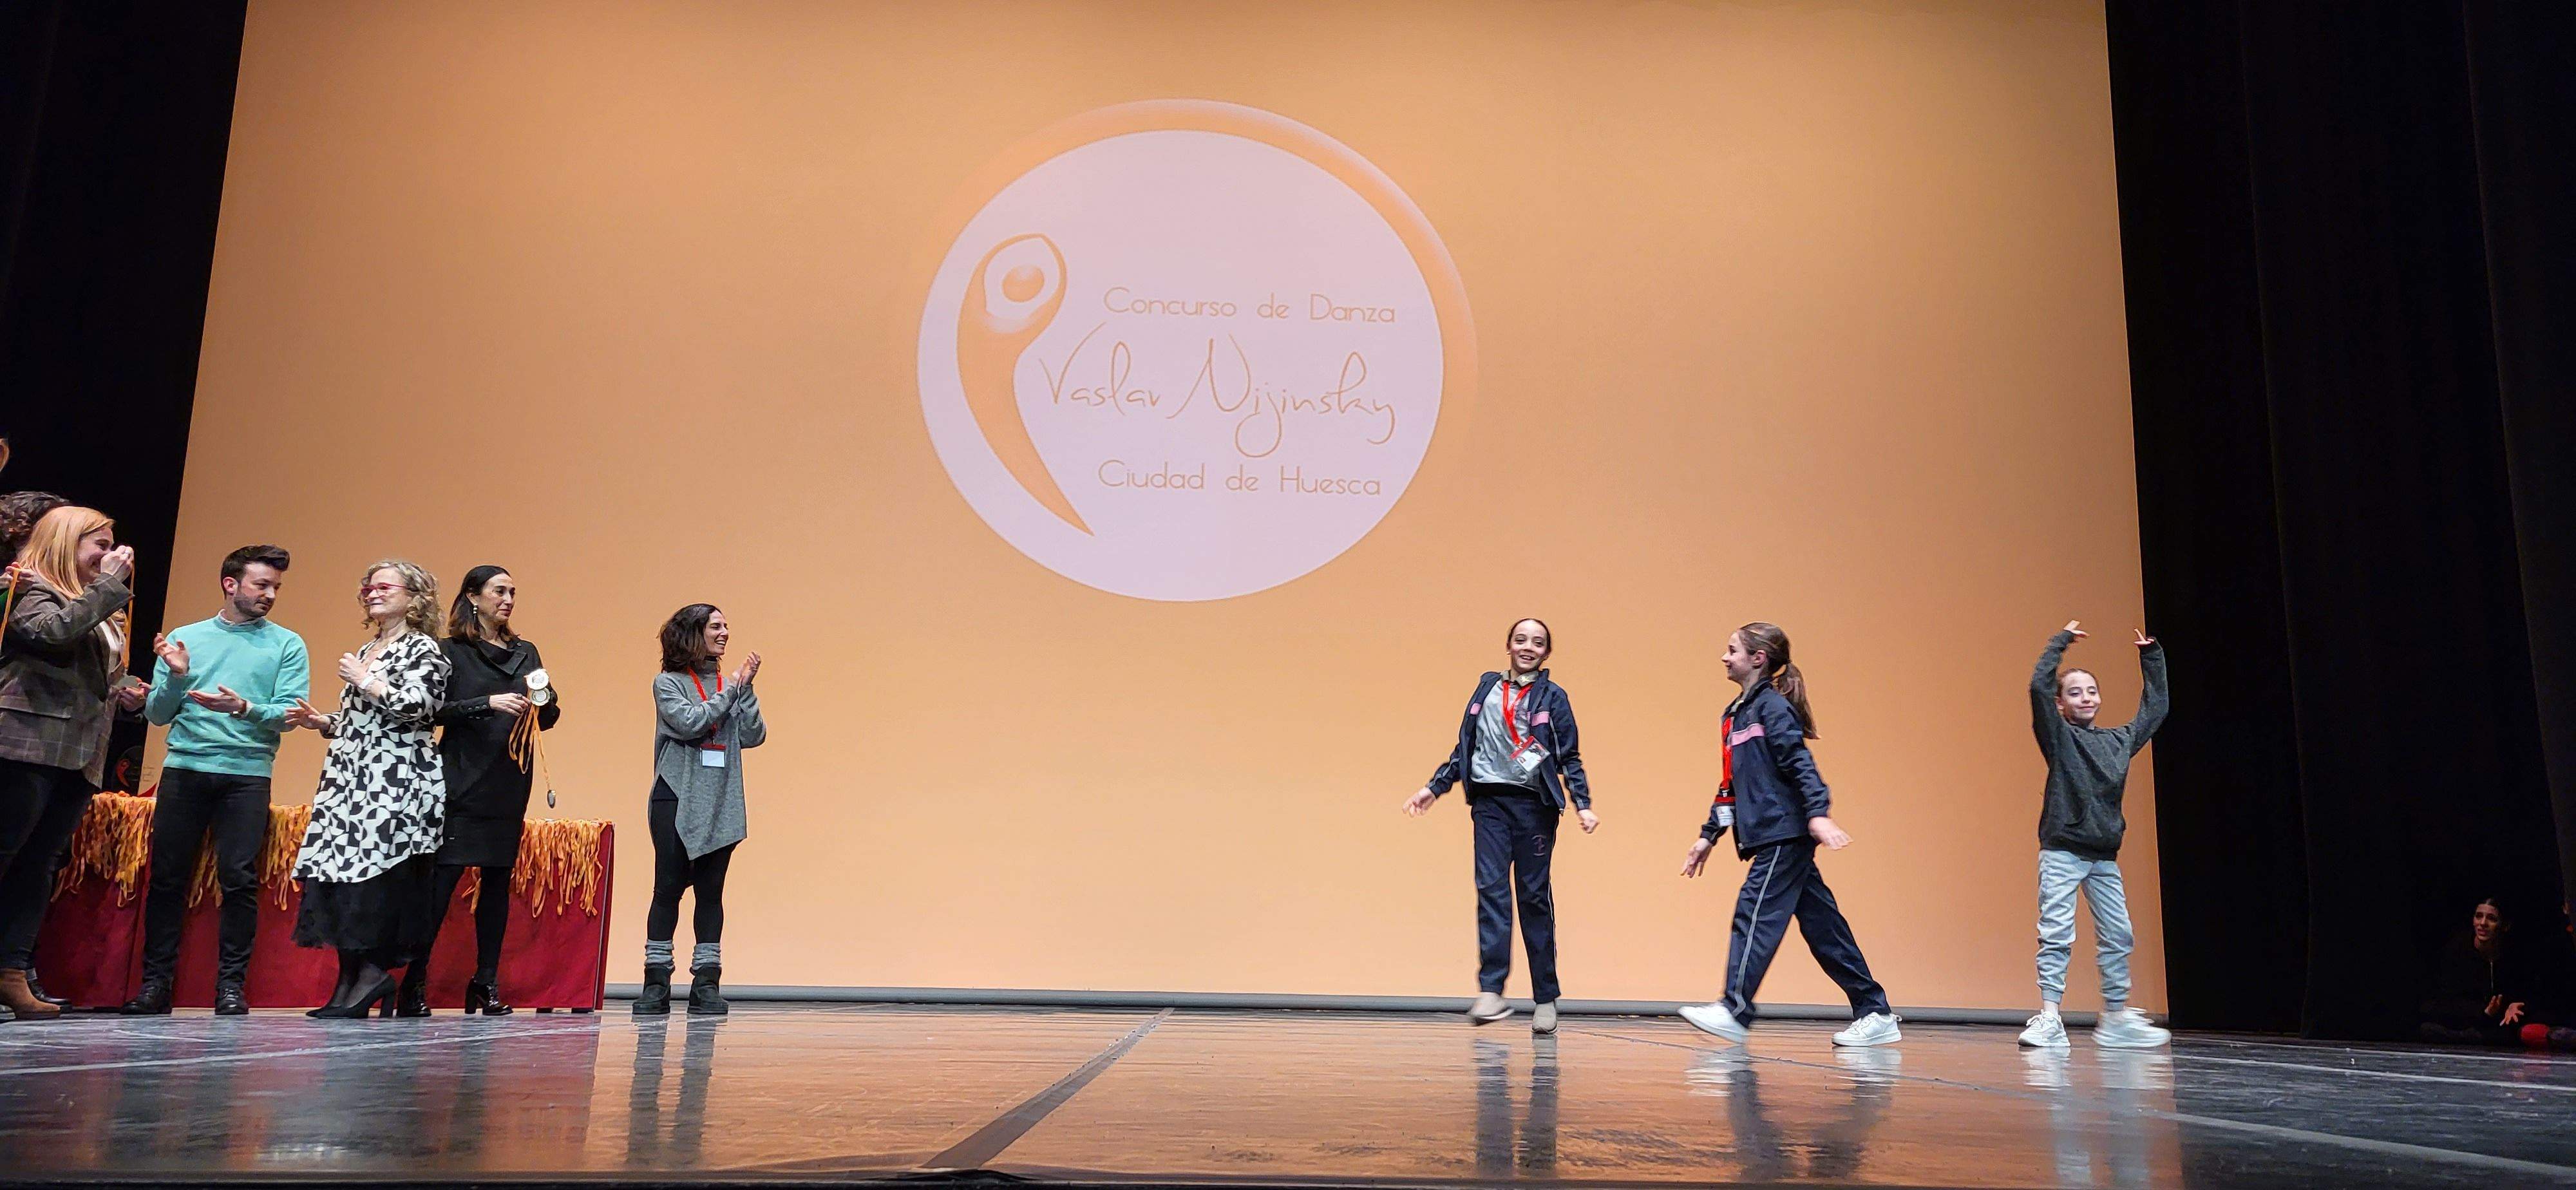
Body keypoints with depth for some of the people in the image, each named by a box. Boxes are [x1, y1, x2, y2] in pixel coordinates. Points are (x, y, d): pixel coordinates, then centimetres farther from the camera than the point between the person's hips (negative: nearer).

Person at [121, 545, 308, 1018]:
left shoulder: (286, 646, 7)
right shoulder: (185, 638, 12)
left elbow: (289, 714, -3)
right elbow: (158, 715, 10)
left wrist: (244, 708, -20)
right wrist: (176, 676, -8)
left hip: (247, 773, -2)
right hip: (184, 768, 2)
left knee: (239, 879, -5)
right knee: (168, 877, 2)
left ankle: (231, 984, 2)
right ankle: (155, 982, 11)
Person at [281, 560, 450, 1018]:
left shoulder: (422, 649, -2)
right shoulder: (365, 651, 23)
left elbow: (417, 706, -17)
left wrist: (364, 681, -8)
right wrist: (321, 721, 10)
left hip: (395, 778, -8)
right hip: (352, 775, 8)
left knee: (376, 871, -12)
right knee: (340, 871, 2)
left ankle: (374, 972, -7)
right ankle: (349, 980, 4)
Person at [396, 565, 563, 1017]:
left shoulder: (525, 652, 17)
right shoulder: (451, 651, 4)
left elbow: (548, 719, 17)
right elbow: (436, 710, -6)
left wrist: (544, 700, -5)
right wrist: (488, 703, -18)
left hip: (511, 787, 5)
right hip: (463, 785, -5)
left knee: (498, 882, 5)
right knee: (443, 879, -8)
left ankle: (486, 985, 9)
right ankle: (414, 984, -2)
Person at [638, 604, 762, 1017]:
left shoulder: (730, 685, 12)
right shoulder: (667, 683, 2)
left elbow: (754, 736, 3)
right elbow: (690, 722, -15)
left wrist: (746, 689, -5)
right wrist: (731, 691, -8)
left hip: (721, 805, 3)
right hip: (676, 801, -3)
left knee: (711, 892, 4)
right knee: (668, 889, -2)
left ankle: (707, 983, 8)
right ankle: (656, 982, 5)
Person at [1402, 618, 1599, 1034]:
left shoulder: (1553, 697, 5)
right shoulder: (1487, 688, 12)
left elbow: (1569, 758, 4)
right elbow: (1465, 747, 17)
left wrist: (1583, 805, -7)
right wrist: (1435, 788, 14)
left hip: (1534, 803, -2)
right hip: (1489, 801, 2)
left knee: (1534, 896, 1)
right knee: (1491, 889, -10)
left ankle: (1546, 999, 10)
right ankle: (1490, 991, -15)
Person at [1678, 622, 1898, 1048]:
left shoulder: (1772, 705, -6)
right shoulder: (1735, 715, 20)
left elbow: (1800, 763, -17)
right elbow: (1730, 785, 23)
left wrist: (1817, 813, -27)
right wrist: (1708, 835, 22)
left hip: (1785, 832, -9)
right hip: (1771, 837, 9)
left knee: (1756, 913, -10)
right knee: (1821, 924, 9)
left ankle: (1734, 1010, -9)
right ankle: (1875, 1014, 14)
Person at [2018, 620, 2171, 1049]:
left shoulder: (2120, 739, 13)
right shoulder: (2059, 736, -1)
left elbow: (2155, 708, 27)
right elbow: (2039, 686, -16)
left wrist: (2151, 657, 26)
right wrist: (2062, 641, -8)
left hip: (2104, 856, 5)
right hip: (2062, 853, -5)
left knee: (2117, 937, 7)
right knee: (2056, 935, -9)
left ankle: (2116, 1019, 18)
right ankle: (2049, 1020, -9)